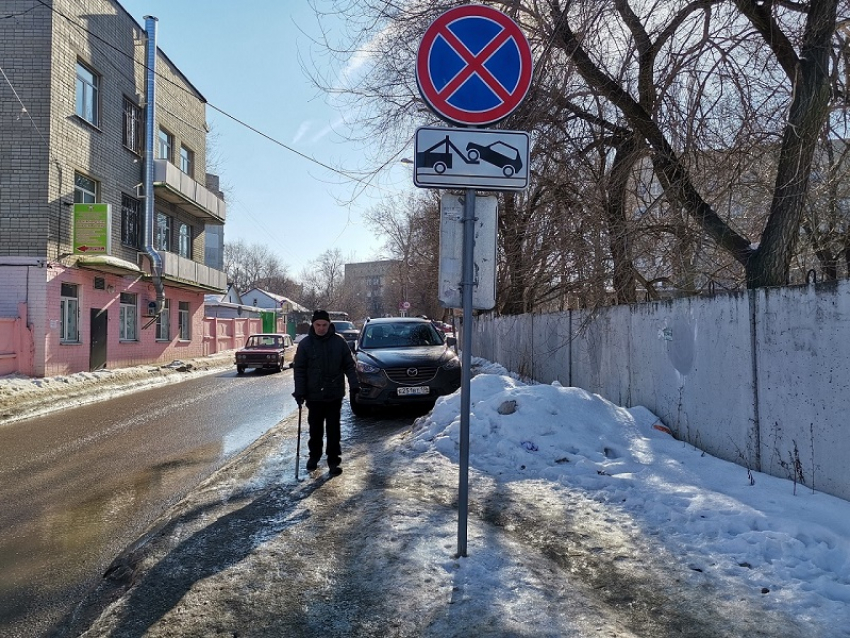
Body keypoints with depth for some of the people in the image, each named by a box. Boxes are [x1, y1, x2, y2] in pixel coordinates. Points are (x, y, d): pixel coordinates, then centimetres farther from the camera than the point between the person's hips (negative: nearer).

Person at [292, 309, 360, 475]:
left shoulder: (339, 341, -2)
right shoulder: (305, 343, -3)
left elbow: (349, 365, 2)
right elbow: (299, 370, -2)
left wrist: (353, 385, -5)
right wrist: (299, 392, -7)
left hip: (334, 395, 0)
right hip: (314, 395, 1)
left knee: (333, 429, 3)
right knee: (315, 428, 13)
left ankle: (333, 460, 12)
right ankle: (314, 456, 30)